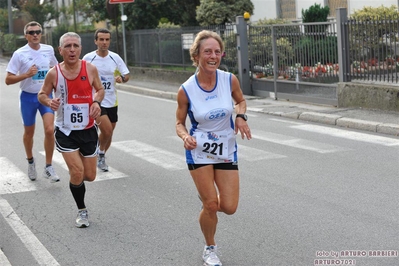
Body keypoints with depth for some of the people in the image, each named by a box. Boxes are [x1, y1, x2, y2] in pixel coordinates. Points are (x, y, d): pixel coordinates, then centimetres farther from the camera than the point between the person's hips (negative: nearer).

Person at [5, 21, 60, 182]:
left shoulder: (49, 50, 0)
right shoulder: (20, 54, -10)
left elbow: (55, 69, 20)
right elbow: (8, 80, -10)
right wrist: (26, 74, -22)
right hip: (28, 97, -1)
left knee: (49, 130, -15)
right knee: (29, 133, 12)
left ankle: (48, 168, -4)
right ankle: (30, 161, 38)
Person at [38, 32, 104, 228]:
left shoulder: (90, 69, -8)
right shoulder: (54, 73, -10)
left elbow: (100, 89, 7)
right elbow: (42, 94, 3)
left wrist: (97, 102, -14)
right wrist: (49, 102, -20)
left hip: (88, 130, 2)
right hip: (65, 131, -2)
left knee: (89, 176, 7)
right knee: (77, 173, -11)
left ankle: (75, 179, 45)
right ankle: (82, 211, 13)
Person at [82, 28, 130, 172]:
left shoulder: (115, 57, 1)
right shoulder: (88, 58, -7)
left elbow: (126, 75, 7)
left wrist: (122, 78, -15)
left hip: (112, 102, 4)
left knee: (109, 133, 13)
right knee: (107, 130, -18)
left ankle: (101, 157, 37)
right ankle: (101, 154, 10)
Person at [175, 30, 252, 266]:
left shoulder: (230, 80, -11)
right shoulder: (186, 90, -15)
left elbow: (241, 100, 10)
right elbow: (180, 123, -2)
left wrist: (241, 116, -11)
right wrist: (185, 137, -24)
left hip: (227, 150, 3)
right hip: (199, 151, -2)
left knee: (229, 208, 0)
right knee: (211, 205, -3)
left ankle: (207, 198, 37)